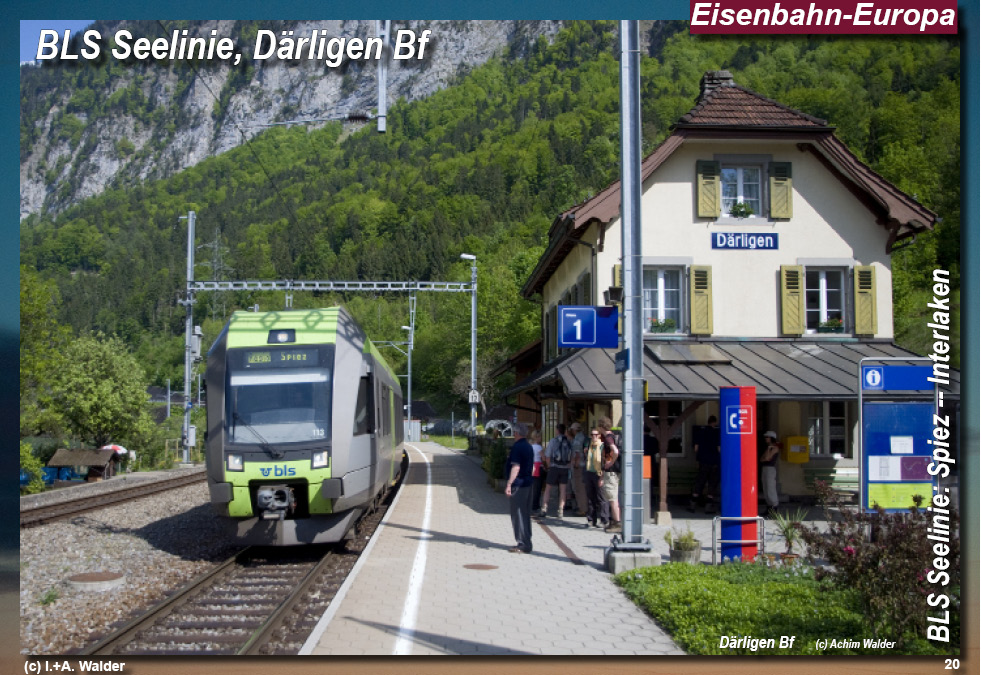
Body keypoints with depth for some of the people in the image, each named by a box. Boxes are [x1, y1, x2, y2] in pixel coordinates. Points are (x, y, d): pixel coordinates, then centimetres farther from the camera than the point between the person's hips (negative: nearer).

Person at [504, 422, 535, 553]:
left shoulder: (517, 447, -15)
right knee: (526, 514, 14)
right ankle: (526, 542, 19)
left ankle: (523, 545, -4)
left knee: (518, 515, -4)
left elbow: (516, 467, -23)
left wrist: (509, 484, -24)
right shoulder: (529, 447, 13)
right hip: (528, 483, 9)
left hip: (518, 485, -9)